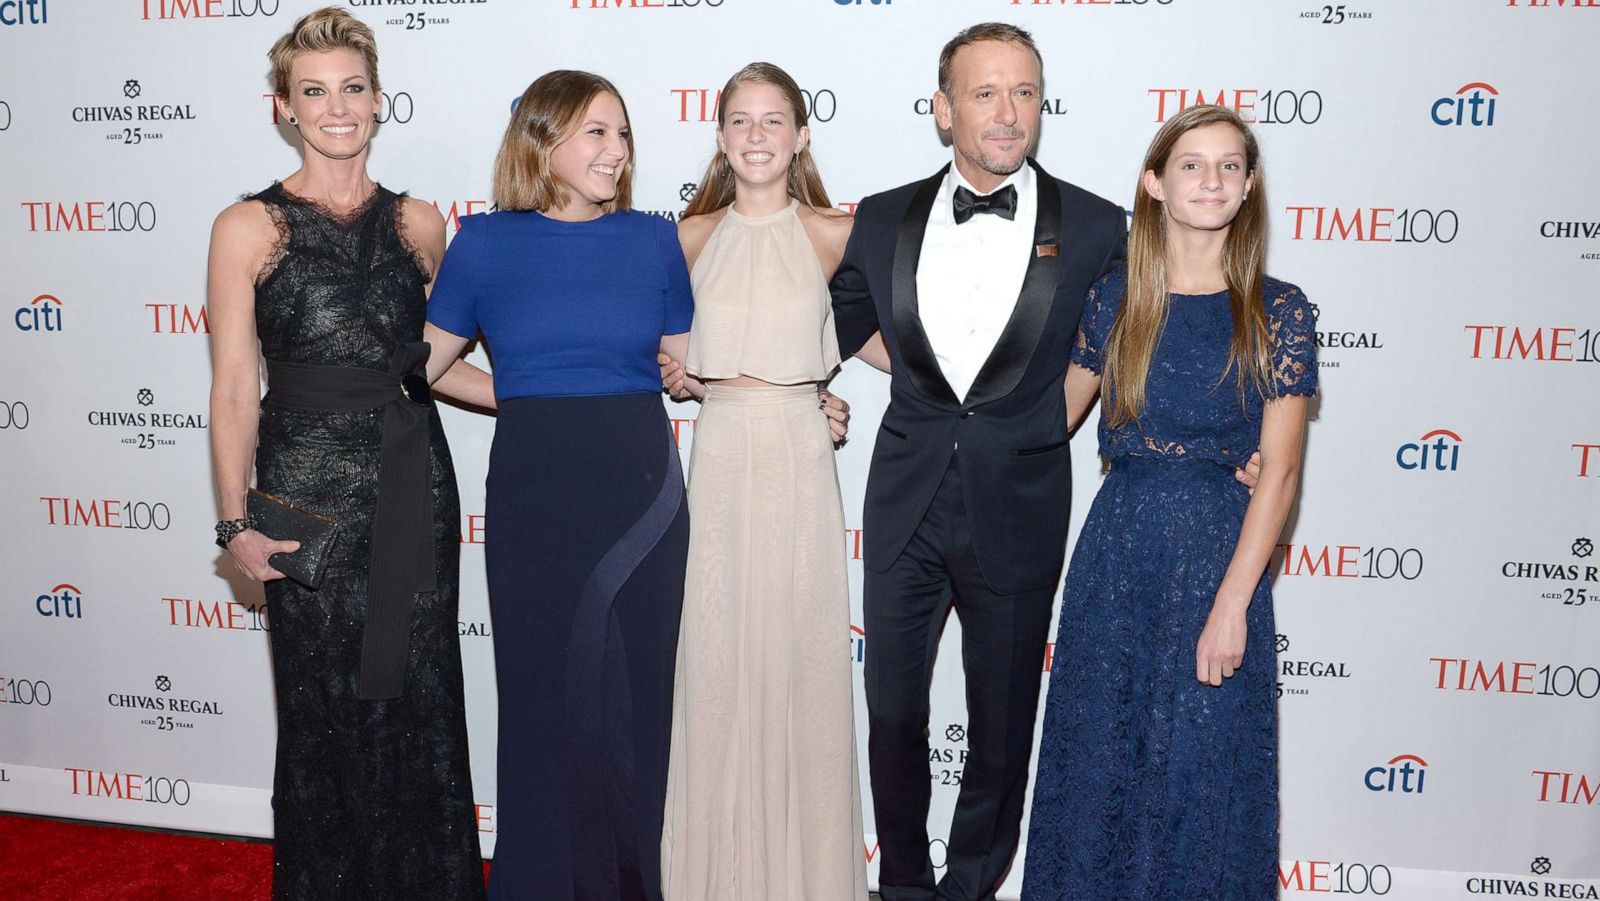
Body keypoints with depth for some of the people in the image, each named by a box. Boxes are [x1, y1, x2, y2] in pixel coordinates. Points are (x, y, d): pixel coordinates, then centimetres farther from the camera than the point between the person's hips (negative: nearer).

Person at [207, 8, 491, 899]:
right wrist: (236, 523, -8)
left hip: (414, 479, 3)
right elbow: (235, 389, -4)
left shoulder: (419, 222, 7)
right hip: (308, 482, -2)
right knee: (325, 705, 7)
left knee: (422, 697, 8)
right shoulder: (249, 228, -2)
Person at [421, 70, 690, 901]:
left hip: (642, 490, 1)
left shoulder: (653, 241, 3)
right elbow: (424, 364, 9)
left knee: (636, 694, 8)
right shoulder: (485, 243, -1)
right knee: (542, 699, 9)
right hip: (532, 497, -1)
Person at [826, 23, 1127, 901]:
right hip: (906, 495, 2)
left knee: (1002, 719, 13)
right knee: (892, 709, 12)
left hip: (1018, 505, -1)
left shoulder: (1095, 227, -5)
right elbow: (835, 334, 12)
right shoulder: (882, 220, 1)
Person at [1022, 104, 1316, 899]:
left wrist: (1233, 603, -14)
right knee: (1099, 753, 12)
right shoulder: (1114, 298, 3)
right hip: (1118, 544, 3)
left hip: (1218, 548, -2)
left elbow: (1279, 470, -9)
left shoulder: (1277, 311, -4)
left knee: (1200, 767, 6)